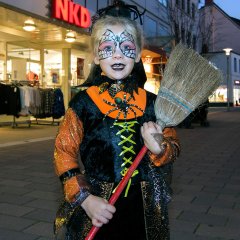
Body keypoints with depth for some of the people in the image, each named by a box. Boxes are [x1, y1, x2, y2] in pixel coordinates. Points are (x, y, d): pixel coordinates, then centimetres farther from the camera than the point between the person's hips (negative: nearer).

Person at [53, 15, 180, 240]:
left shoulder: (152, 103, -2)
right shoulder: (83, 102, -8)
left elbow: (173, 147, 6)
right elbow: (63, 152, -4)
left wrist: (159, 148, -17)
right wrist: (85, 198, -13)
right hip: (97, 209, -2)